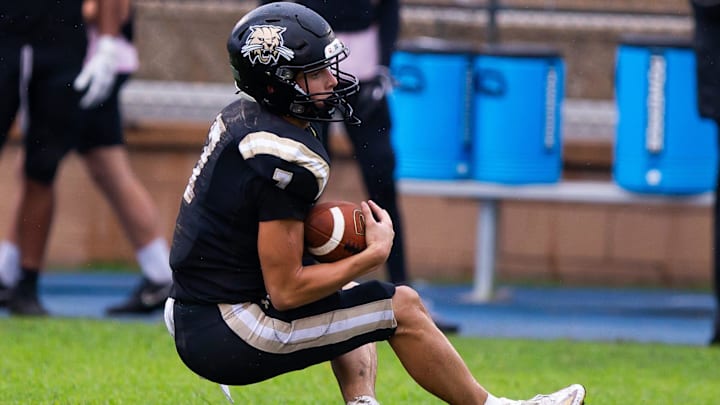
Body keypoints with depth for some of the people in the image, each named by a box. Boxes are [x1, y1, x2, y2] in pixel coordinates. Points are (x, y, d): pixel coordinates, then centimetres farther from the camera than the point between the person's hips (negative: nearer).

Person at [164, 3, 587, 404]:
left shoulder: (242, 116, 7)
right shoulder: (286, 158, -21)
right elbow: (286, 291, -21)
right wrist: (375, 254, -9)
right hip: (225, 340, -9)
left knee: (347, 300, 29)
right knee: (402, 306, 1)